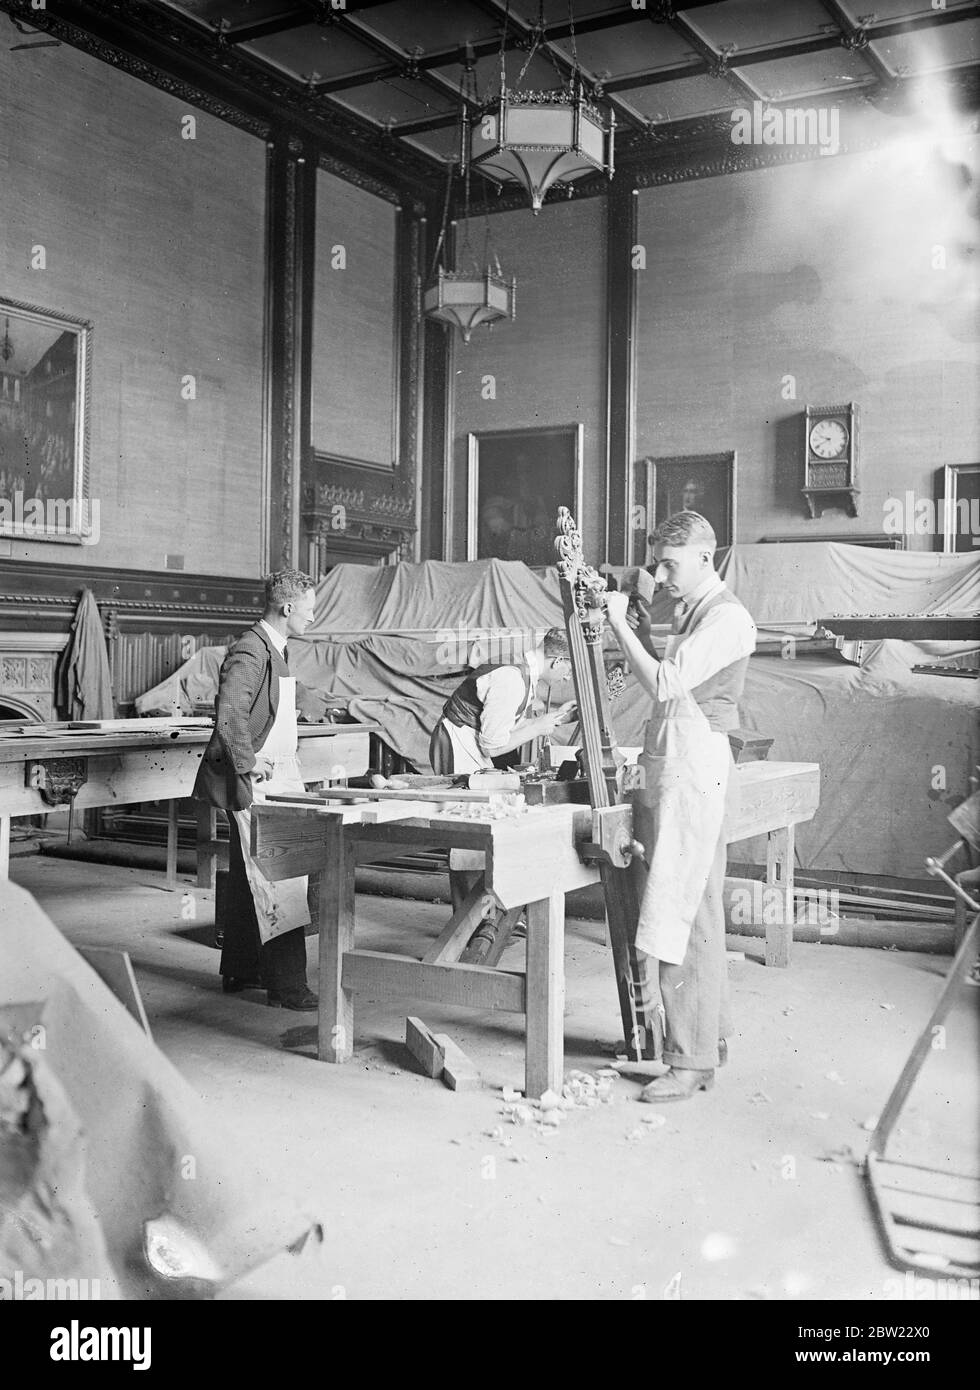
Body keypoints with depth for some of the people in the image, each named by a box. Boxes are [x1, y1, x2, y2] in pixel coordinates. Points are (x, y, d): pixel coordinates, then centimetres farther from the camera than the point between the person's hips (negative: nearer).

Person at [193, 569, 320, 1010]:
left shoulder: (276, 650, 14)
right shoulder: (250, 653, -18)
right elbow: (229, 714, -30)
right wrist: (248, 763, -21)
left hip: (274, 780, 10)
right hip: (252, 784, -10)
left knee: (249, 881, 17)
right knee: (278, 883, -8)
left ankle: (240, 971, 28)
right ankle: (287, 987, -3)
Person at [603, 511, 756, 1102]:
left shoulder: (727, 618, -12)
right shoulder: (692, 613, 18)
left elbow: (665, 684, -19)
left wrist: (621, 626, -12)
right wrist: (644, 630, 12)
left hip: (696, 766, -10)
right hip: (667, 765, 10)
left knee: (682, 914, -9)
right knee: (699, 909, 15)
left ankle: (692, 1061, -2)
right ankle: (713, 1035, 27)